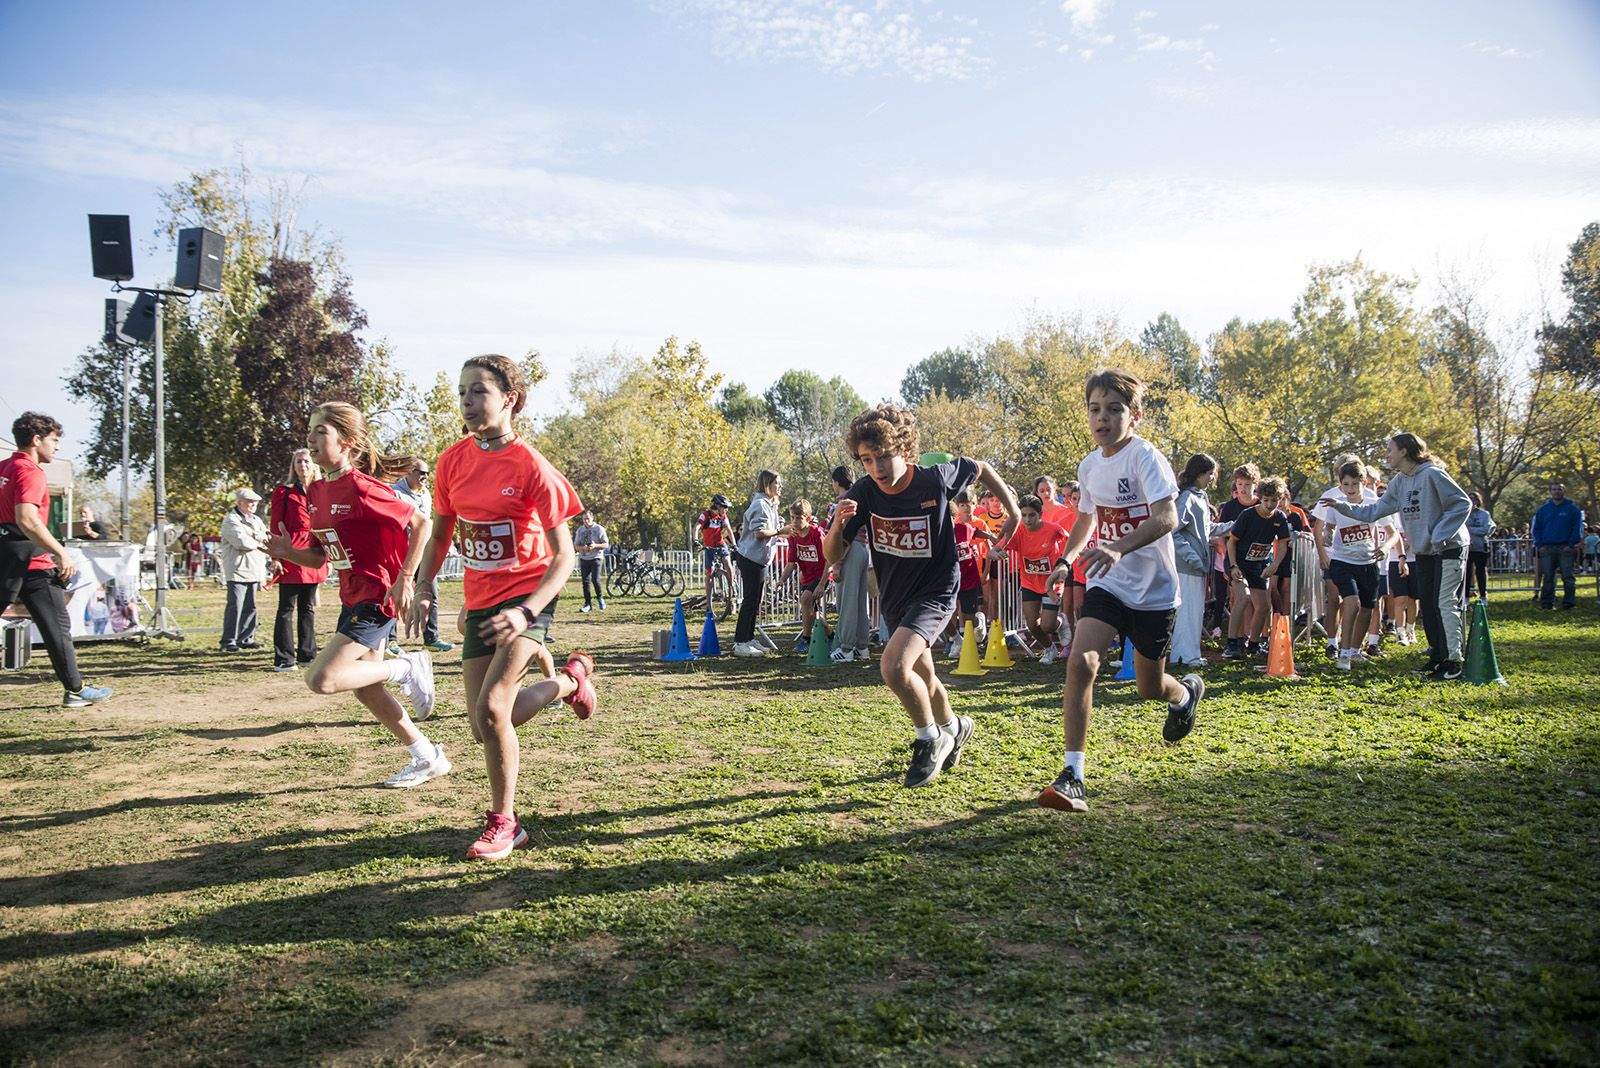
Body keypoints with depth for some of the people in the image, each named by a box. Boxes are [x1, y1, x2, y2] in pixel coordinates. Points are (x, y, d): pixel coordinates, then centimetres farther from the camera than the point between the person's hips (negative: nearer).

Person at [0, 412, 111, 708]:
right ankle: (75, 690, 5)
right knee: (57, 625, 0)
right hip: (30, 560, -8)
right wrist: (61, 553, -22)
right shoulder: (31, 472, -12)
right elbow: (27, 519, -24)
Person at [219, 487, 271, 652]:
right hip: (237, 570, -7)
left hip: (254, 570, 7)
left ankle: (246, 638, 16)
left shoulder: (256, 520, 20)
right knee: (235, 606, -8)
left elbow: (267, 539, 10)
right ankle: (229, 641, -4)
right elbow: (241, 541, -19)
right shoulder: (231, 520, -6)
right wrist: (258, 543, -3)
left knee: (250, 607, 9)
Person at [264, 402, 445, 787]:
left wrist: (405, 579, -19)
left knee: (321, 679, -17)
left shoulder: (361, 488, -19)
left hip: (379, 595, -9)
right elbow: (321, 556, 14)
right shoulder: (316, 492, 7)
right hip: (353, 597, 10)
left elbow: (420, 522, -18)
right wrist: (288, 553, -6)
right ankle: (427, 757, 26)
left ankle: (407, 668, 2)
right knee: (366, 688, 15)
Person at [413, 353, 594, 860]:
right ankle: (568, 680, 32)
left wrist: (525, 613, -27)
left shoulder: (531, 467, -16)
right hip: (480, 602, 6)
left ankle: (503, 821, 0)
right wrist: (424, 588, 1)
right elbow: (440, 532, 15)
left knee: (491, 708, -21)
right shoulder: (453, 460, 1)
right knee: (487, 724, 6)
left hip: (527, 595, -6)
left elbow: (564, 556, -16)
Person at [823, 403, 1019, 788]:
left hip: (935, 591, -5)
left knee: (893, 667, -25)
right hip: (894, 596, 5)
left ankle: (931, 738, 1)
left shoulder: (936, 479, -22)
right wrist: (838, 524, -33)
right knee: (921, 676, 23)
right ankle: (953, 728, 53)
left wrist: (1013, 511, 5)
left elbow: (980, 468, 0)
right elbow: (832, 557, -13)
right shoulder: (863, 493, -16)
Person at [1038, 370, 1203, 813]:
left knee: (1150, 688, 11)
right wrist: (1068, 557, 9)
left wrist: (1118, 549, -42)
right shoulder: (1089, 466, 5)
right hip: (1107, 584, 4)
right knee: (1080, 661, -20)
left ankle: (1187, 693, 51)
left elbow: (1167, 518, -29)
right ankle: (1073, 777, -18)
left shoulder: (1145, 457, -15)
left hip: (1153, 589, -4)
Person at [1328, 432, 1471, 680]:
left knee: (1444, 603, -11)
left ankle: (1453, 661, -6)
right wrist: (1342, 507, 6)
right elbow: (1375, 511, 13)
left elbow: (1462, 503, -17)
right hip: (1423, 552, 8)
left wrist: (1439, 536, -20)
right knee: (1426, 604, 10)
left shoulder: (1431, 474, -17)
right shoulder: (1399, 482, 7)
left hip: (1449, 548, -8)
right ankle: (1437, 653, 21)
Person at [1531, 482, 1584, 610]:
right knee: (1547, 577, 3)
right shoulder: (1543, 509, 12)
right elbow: (1536, 529, 12)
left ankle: (1569, 602, 1)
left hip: (1566, 548, -2)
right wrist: (1540, 545, -1)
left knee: (1568, 576, -3)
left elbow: (1577, 529, 0)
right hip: (1547, 549, 2)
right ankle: (1546, 603, 6)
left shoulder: (1573, 509, 5)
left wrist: (1571, 545, -10)